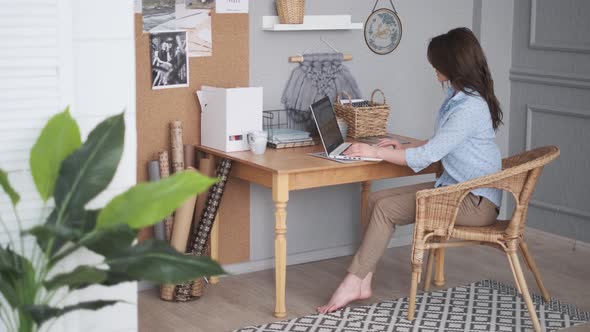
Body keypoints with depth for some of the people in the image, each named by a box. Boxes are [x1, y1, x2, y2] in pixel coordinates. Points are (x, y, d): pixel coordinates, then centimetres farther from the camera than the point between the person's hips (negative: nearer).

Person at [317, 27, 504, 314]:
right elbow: (440, 144, 23)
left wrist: (375, 152, -13)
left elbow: (426, 156, -22)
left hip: (475, 201, -10)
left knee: (386, 209, -18)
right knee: (376, 198, -4)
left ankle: (353, 284, -10)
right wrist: (404, 148, 10)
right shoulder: (459, 97, 10)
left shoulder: (470, 108, -22)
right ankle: (363, 282, -8)